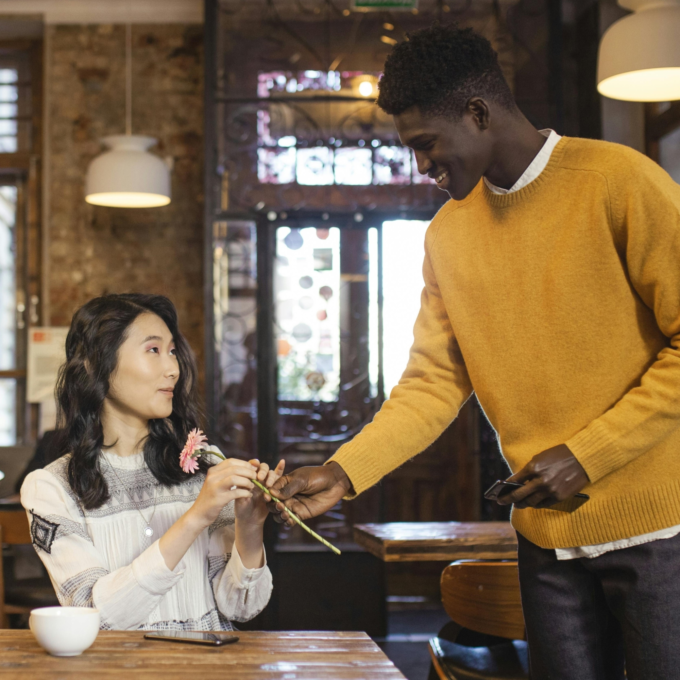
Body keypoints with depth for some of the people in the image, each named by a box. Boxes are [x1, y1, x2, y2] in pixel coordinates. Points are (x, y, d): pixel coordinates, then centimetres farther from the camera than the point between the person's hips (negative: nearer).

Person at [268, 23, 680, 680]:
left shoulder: (618, 181, -10)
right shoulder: (447, 233, 8)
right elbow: (433, 384, 6)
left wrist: (586, 455, -15)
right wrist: (343, 471, -6)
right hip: (547, 536, 5)